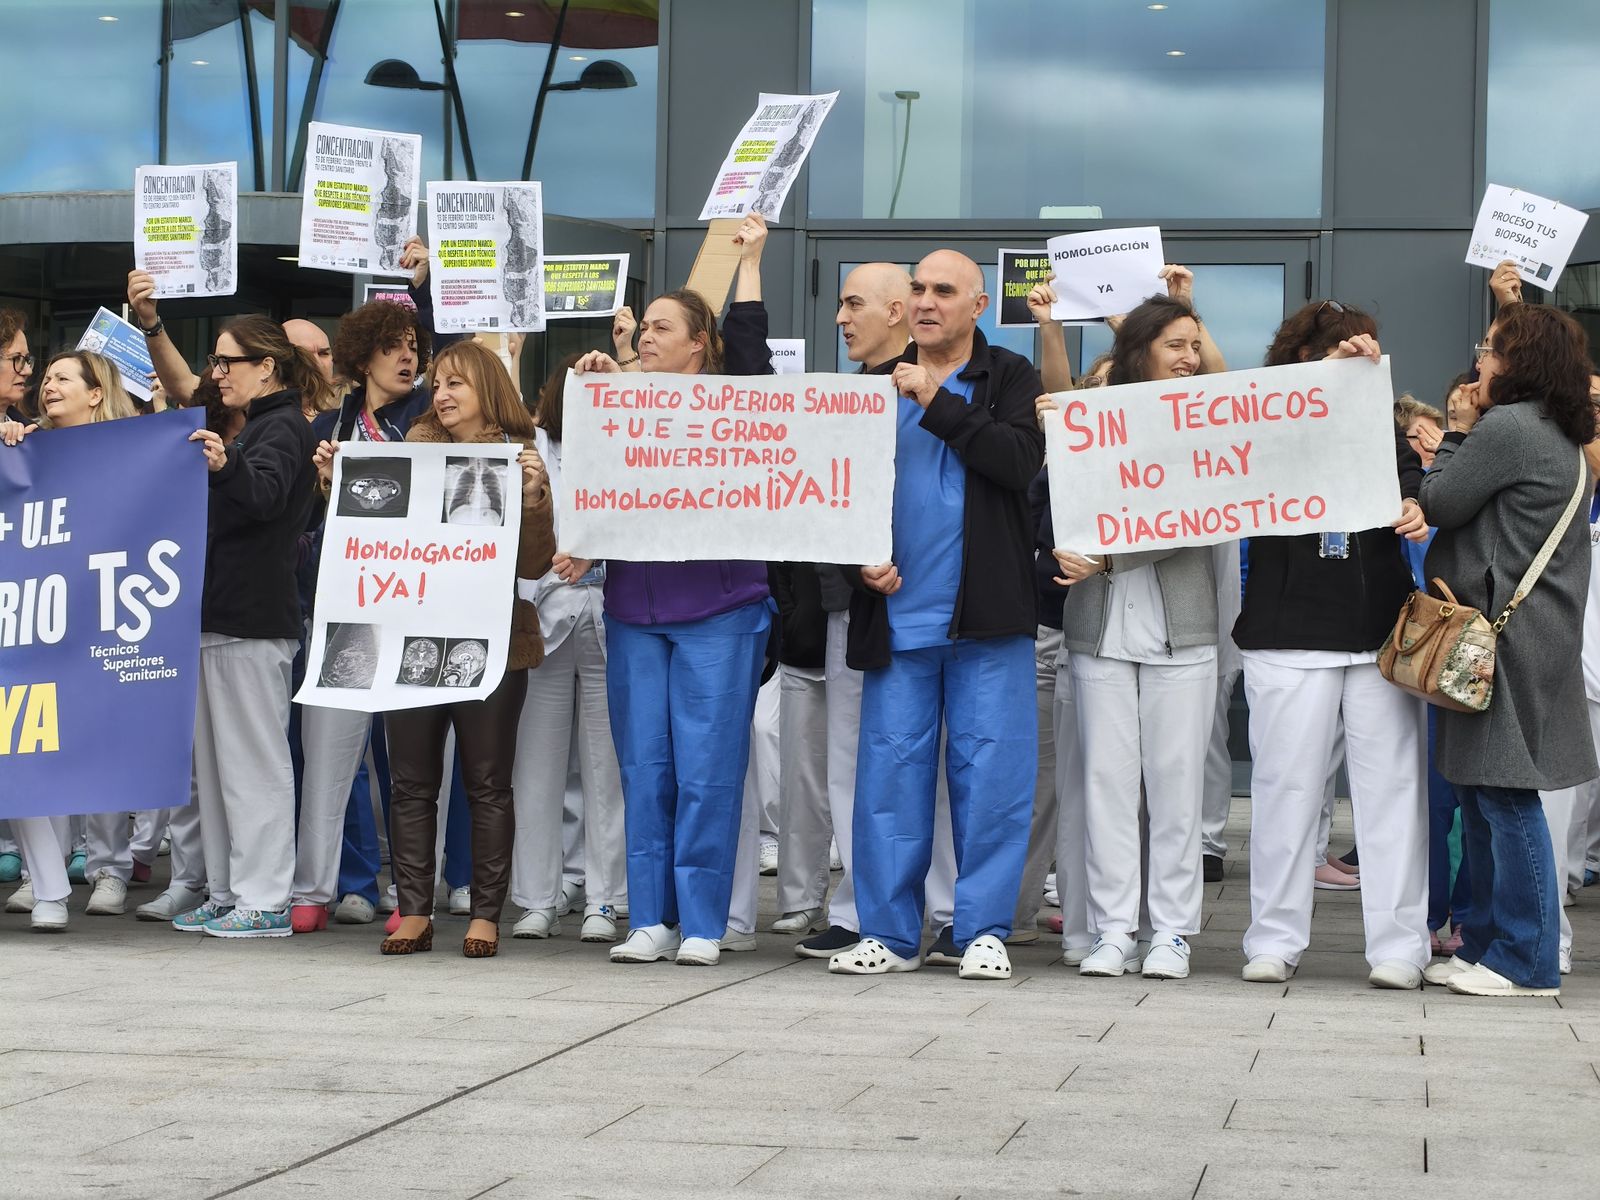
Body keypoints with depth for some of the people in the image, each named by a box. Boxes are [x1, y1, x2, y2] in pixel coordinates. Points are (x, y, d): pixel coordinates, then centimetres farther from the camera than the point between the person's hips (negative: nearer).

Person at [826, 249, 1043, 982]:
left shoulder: (1009, 379, 5)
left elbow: (1021, 461, -13)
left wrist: (936, 403, -13)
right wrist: (861, 557, -2)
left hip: (986, 617, -3)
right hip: (896, 613, 3)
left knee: (991, 772, -2)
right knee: (889, 770, 2)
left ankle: (984, 931, 6)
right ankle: (889, 933, 9)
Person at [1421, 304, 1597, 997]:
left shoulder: (1506, 427, -13)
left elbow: (1438, 504, -7)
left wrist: (1459, 432, 4)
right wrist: (1469, 433, 14)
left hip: (1506, 633, -10)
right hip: (1538, 632, 10)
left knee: (1502, 794, -7)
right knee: (1480, 792, 14)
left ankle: (1526, 961, -3)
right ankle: (1486, 941, 20)